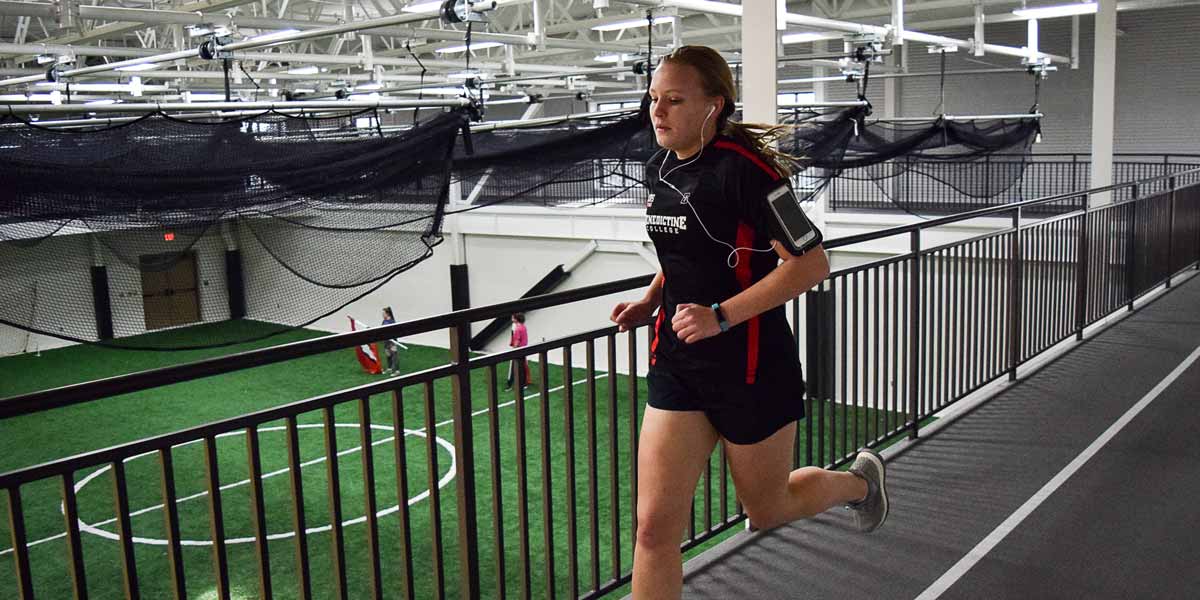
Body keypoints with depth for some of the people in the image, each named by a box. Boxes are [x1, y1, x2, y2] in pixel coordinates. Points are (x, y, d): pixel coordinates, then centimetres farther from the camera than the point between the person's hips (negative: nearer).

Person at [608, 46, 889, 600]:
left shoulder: (743, 168, -18)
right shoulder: (659, 169, 5)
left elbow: (811, 264, -20)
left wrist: (720, 316, -24)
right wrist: (650, 301, 6)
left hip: (751, 367, -6)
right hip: (676, 363, 6)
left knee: (765, 512, 17)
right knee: (654, 527, 0)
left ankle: (858, 480, 48)